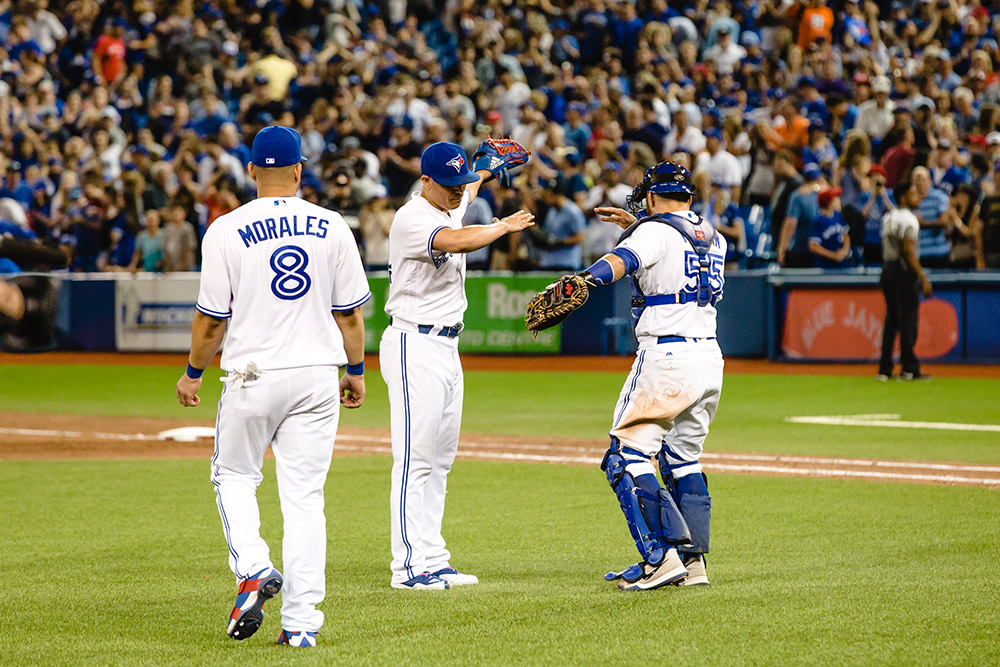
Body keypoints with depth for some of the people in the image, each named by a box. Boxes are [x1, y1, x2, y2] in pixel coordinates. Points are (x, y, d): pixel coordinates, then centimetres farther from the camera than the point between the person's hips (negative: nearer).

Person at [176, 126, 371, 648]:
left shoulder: (227, 231, -7)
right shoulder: (332, 228, 1)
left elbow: (211, 318, -4)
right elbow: (350, 312, 4)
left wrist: (192, 373, 10)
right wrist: (356, 371, 17)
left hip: (253, 375, -2)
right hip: (318, 378, 2)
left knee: (234, 474, 18)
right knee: (305, 496, 5)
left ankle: (252, 567, -7)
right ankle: (301, 621, 1)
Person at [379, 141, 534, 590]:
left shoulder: (451, 205, 11)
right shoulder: (412, 219, -17)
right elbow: (457, 241, -36)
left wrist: (484, 172, 54)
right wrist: (504, 227, -21)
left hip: (447, 347, 10)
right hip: (415, 346, -10)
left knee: (439, 460, 11)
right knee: (416, 457, -11)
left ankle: (432, 560, 15)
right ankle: (409, 566, -11)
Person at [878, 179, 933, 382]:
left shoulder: (888, 218, 13)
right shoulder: (908, 219, -12)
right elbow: (909, 251, -19)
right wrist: (923, 278, -19)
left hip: (887, 271, 8)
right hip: (904, 271, -8)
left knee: (891, 318, 11)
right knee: (908, 319, -3)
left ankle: (885, 369, 10)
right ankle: (909, 368, -2)